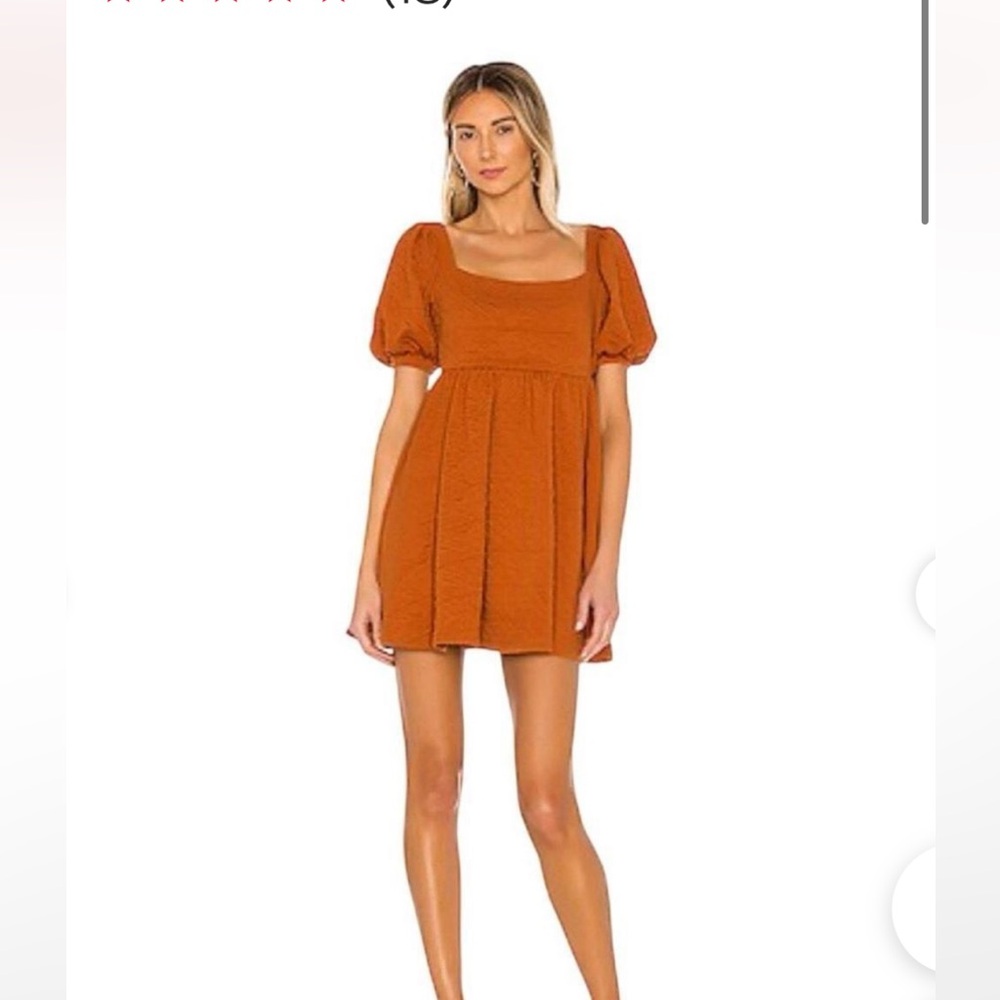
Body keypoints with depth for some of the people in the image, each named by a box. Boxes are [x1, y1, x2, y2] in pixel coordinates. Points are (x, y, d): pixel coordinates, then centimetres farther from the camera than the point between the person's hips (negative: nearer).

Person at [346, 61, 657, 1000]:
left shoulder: (597, 252, 11)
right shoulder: (428, 250, 9)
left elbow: (614, 419, 6)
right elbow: (401, 409, 6)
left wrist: (607, 561, -5)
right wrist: (369, 566, 1)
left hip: (544, 534, 0)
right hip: (436, 522, 1)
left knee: (549, 801, -1)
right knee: (433, 780, 2)